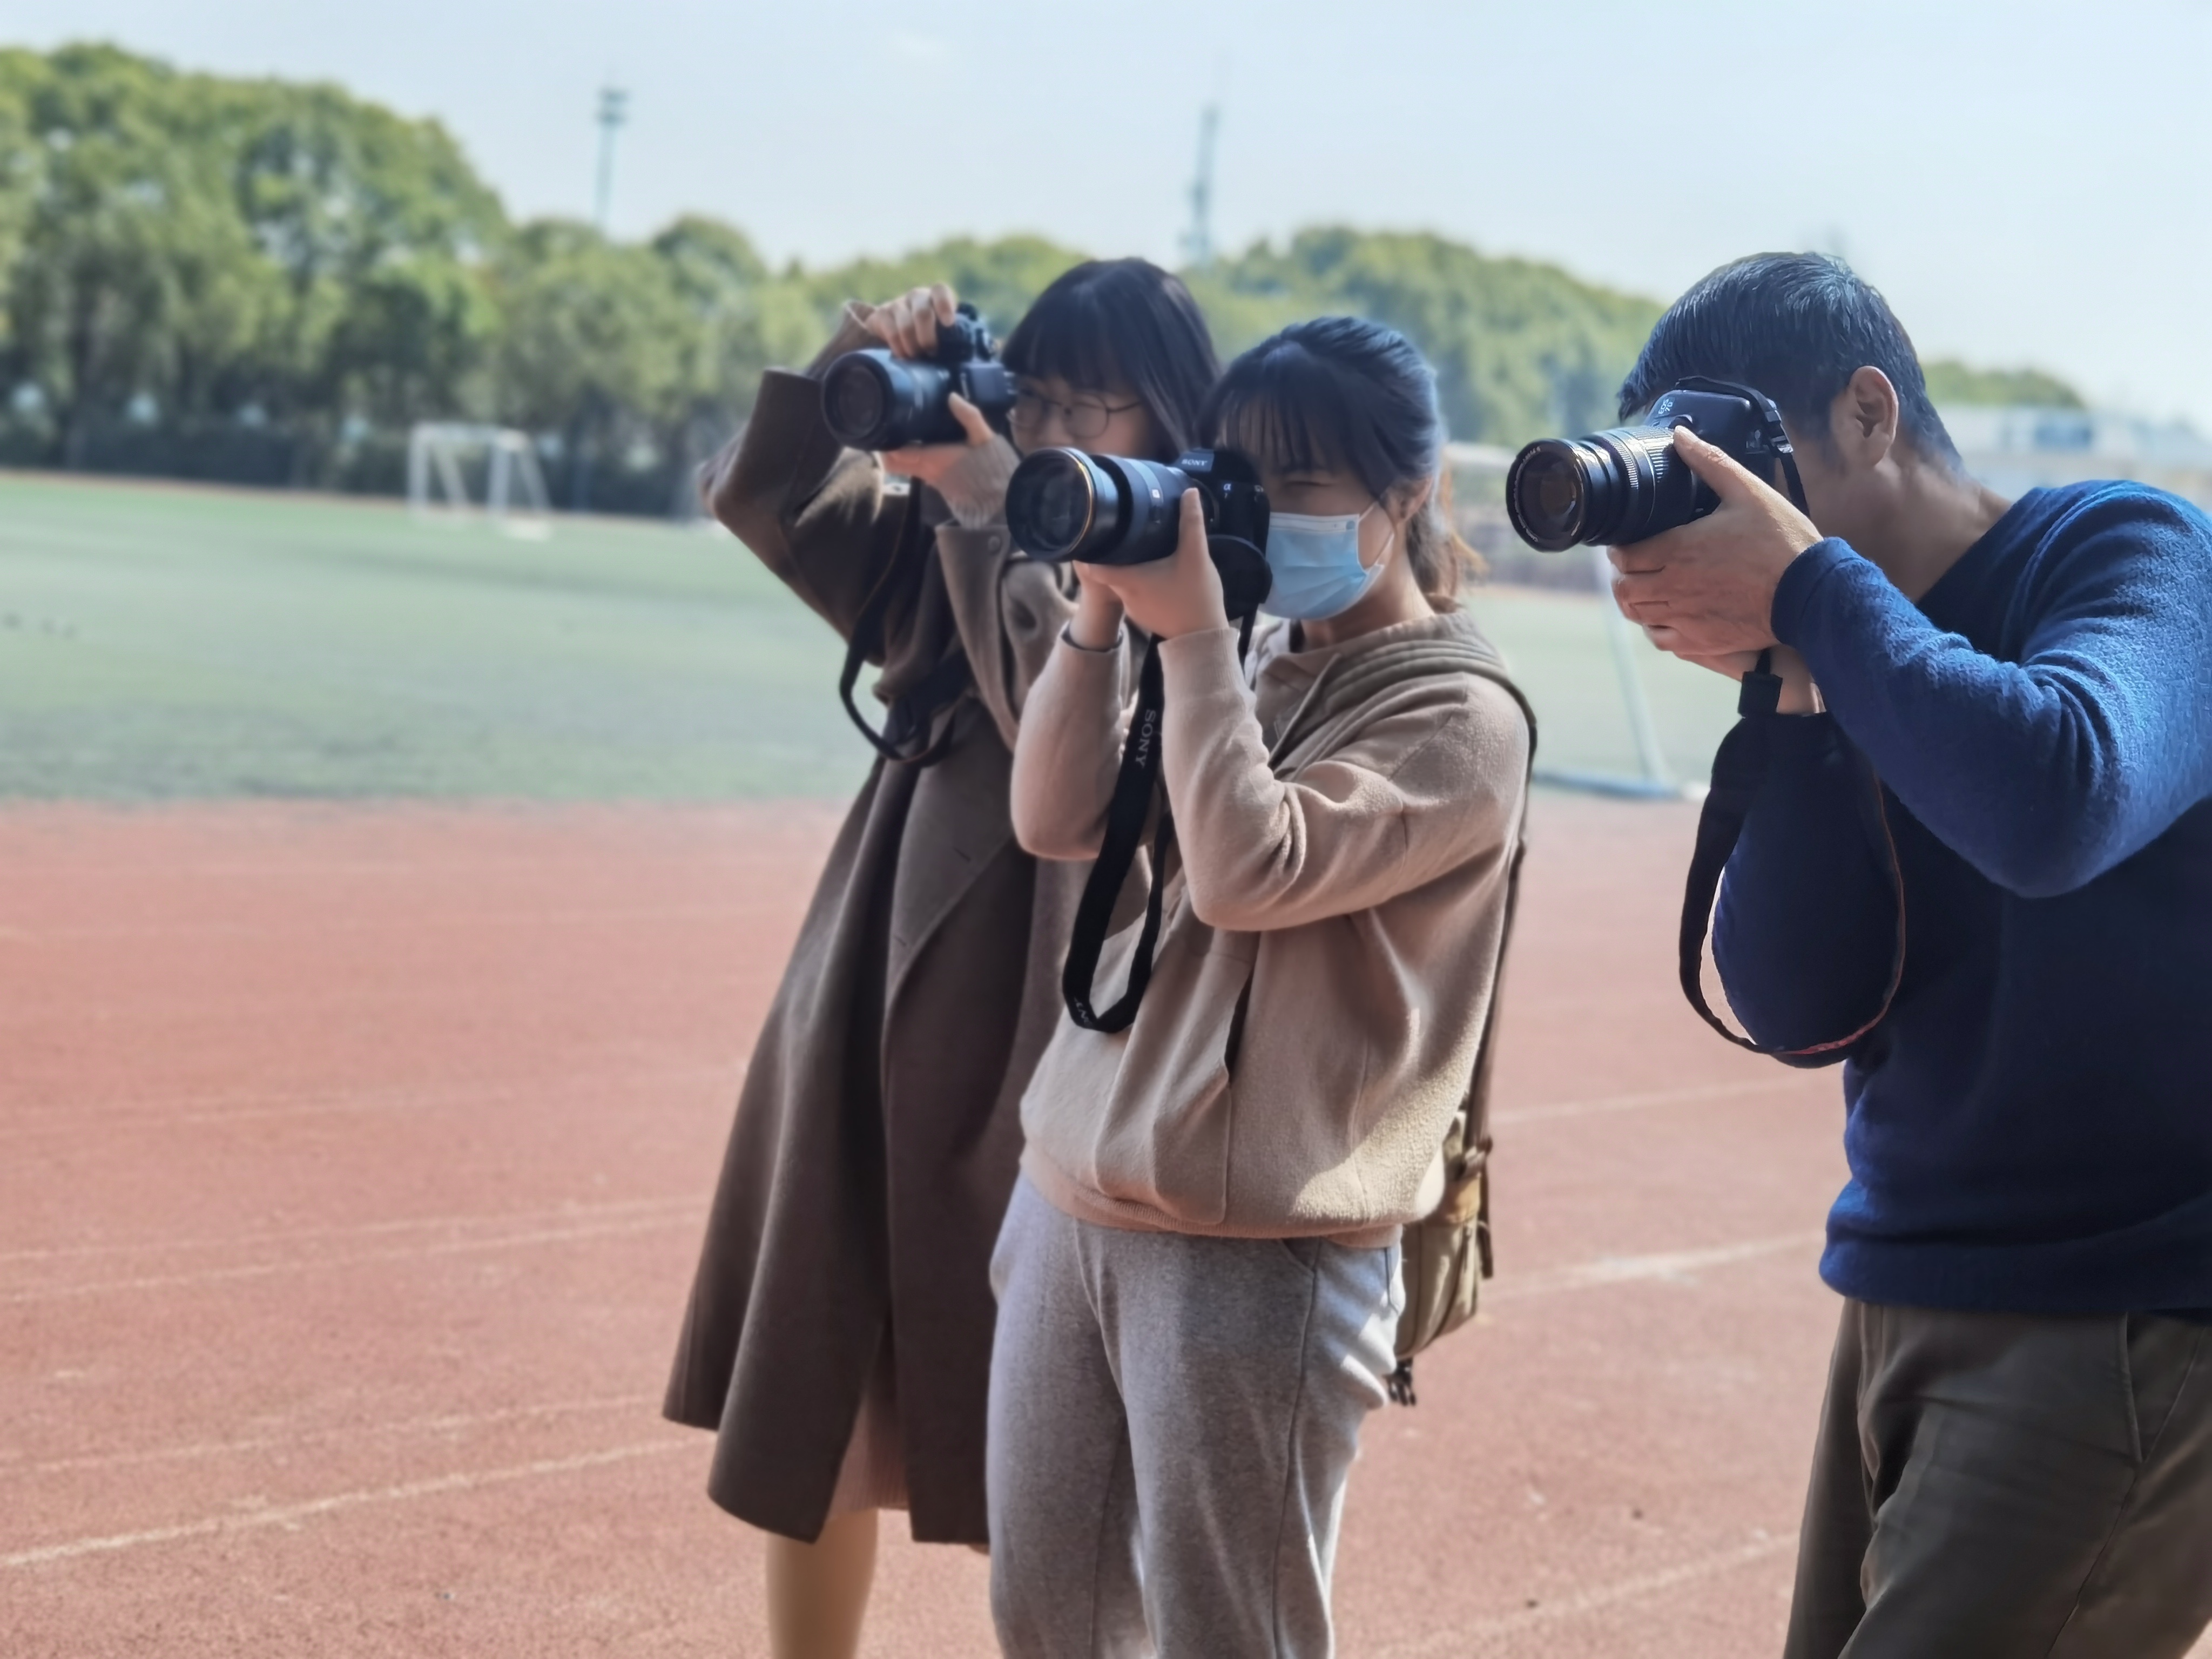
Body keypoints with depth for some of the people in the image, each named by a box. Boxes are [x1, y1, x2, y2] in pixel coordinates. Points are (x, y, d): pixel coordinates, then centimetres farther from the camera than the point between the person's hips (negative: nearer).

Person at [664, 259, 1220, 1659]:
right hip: (869, 1023, 6)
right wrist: (856, 368, -10)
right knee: (810, 1421, 15)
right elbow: (759, 500, 5)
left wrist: (995, 510, -20)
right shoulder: (953, 542, 10)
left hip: (1038, 1043, -6)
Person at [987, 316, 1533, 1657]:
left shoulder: (1459, 716, -10)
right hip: (1071, 1199, 7)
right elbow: (1059, 823, 5)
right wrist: (1107, 613, -4)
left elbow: (1248, 872, -22)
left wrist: (1190, 634, -18)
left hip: (1256, 1254, -7)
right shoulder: (1255, 667, 12)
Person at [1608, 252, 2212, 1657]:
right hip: (1908, 1313, 7)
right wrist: (1786, 687, -10)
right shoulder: (1843, 661, 8)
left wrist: (1806, 586, -20)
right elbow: (1803, 1008, -2)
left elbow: (2054, 806, -31)